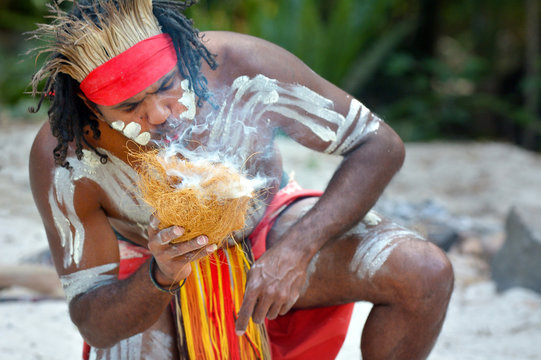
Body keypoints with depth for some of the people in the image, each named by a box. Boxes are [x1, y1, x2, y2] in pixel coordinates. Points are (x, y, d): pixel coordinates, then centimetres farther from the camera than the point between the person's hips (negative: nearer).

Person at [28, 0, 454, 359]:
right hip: (149, 278, -1)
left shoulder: (240, 67, -32)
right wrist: (161, 277, -46)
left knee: (425, 273, -23)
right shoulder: (63, 159, -31)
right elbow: (92, 322, -24)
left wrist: (297, 249, -35)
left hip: (266, 233, 1)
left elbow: (380, 146, -22)